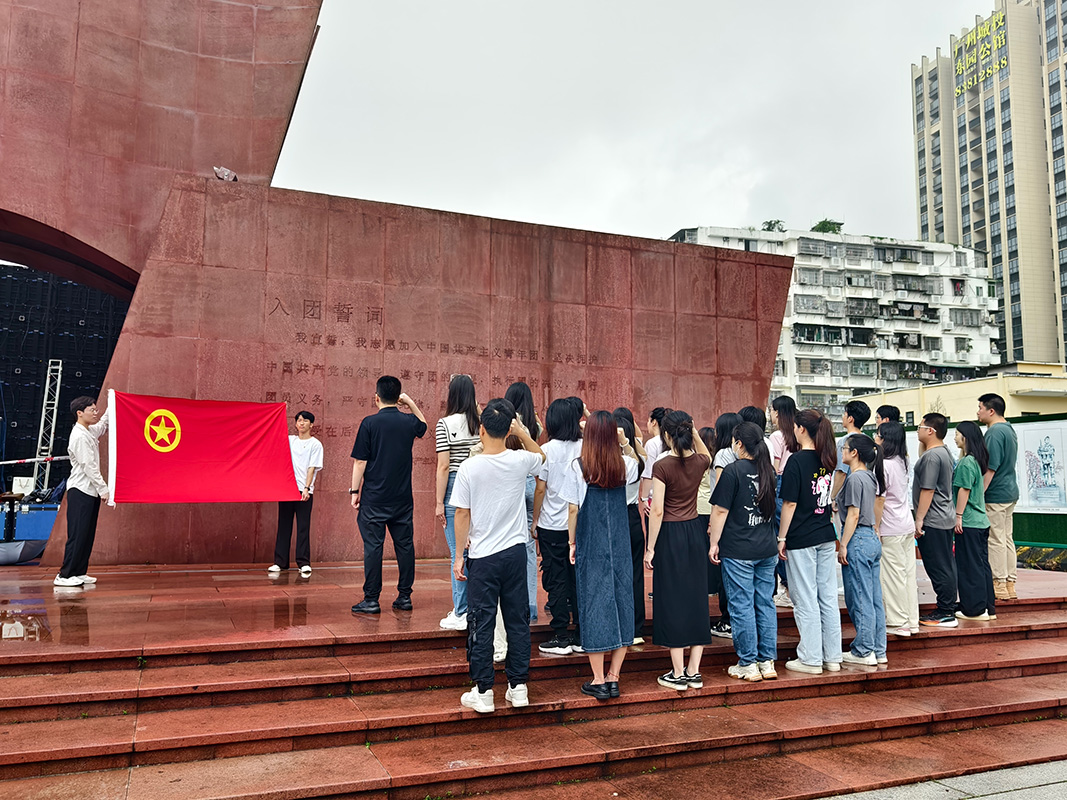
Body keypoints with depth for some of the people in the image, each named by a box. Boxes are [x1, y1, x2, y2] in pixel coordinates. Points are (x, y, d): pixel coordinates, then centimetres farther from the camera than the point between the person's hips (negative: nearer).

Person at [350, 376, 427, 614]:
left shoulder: (370, 423, -9)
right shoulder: (409, 422, 3)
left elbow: (360, 462, -8)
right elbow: (423, 427, 29)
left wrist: (354, 491, 0)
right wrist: (411, 404, 20)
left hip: (374, 498, -4)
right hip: (402, 497, 4)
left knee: (373, 546, 1)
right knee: (405, 545, 10)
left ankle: (371, 600, 5)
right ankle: (404, 597, 15)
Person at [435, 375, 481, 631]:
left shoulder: (445, 424, -7)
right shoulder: (482, 423, 5)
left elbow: (444, 466, -9)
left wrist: (439, 502, -5)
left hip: (455, 488, -5)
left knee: (458, 552, -1)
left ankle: (461, 614, 3)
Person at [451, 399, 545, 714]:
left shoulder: (470, 467, -11)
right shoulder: (520, 461, -4)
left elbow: (462, 513, -7)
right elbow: (541, 456, 21)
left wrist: (459, 555, 1)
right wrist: (522, 432, 16)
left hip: (482, 557, -3)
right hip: (515, 552, 3)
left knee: (481, 623, 6)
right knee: (517, 620, 12)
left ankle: (483, 693, 13)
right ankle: (518, 687, 20)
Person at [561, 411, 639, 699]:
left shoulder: (577, 466, -10)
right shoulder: (624, 465, -1)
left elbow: (573, 510, -6)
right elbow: (636, 462, 25)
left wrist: (572, 543, 5)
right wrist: (624, 442, 12)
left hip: (590, 545, -3)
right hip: (620, 544, 3)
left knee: (594, 602, 3)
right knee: (621, 598, 9)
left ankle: (599, 680, 8)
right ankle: (613, 678, 14)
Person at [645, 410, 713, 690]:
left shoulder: (662, 466, -15)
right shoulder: (699, 462, -1)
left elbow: (657, 511, -15)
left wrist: (650, 547, -8)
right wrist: (694, 433, 14)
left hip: (670, 534, -5)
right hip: (695, 531, 5)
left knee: (672, 600, 2)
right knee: (696, 597, 11)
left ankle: (678, 673, 9)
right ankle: (694, 671, 18)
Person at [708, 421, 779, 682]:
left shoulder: (733, 470, -12)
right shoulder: (769, 470, 8)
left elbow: (720, 510, -11)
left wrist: (714, 543, -4)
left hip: (738, 551, -6)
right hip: (767, 549, 6)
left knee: (742, 605, 1)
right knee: (765, 603, 11)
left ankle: (748, 665, 8)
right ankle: (767, 662, 18)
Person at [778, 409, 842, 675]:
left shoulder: (797, 460, -14)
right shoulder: (827, 460, 7)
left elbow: (790, 503, -14)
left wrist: (781, 538, -8)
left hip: (801, 540, -7)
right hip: (826, 537, 7)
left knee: (805, 600, 1)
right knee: (828, 597, 12)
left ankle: (811, 659, 9)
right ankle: (832, 657, 19)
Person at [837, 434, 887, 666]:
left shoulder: (855, 478, -14)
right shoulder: (870, 477, 12)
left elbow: (853, 515, -17)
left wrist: (843, 546, -13)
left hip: (858, 541, -9)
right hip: (872, 539, 9)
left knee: (859, 599, -1)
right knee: (874, 598, 12)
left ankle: (864, 652, 7)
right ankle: (879, 651, 18)